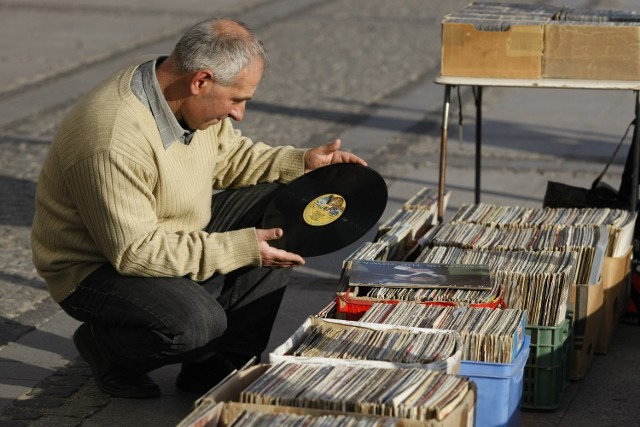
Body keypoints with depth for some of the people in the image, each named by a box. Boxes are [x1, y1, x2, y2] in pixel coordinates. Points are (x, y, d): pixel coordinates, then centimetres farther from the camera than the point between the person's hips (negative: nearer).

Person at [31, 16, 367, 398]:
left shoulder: (193, 100, -7)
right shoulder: (113, 142, -34)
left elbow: (226, 156, 13)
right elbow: (134, 252, -30)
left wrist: (300, 163, -2)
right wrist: (240, 249, -28)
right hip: (99, 266, -9)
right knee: (197, 321, -34)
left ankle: (218, 367, 0)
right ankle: (103, 344, 0)